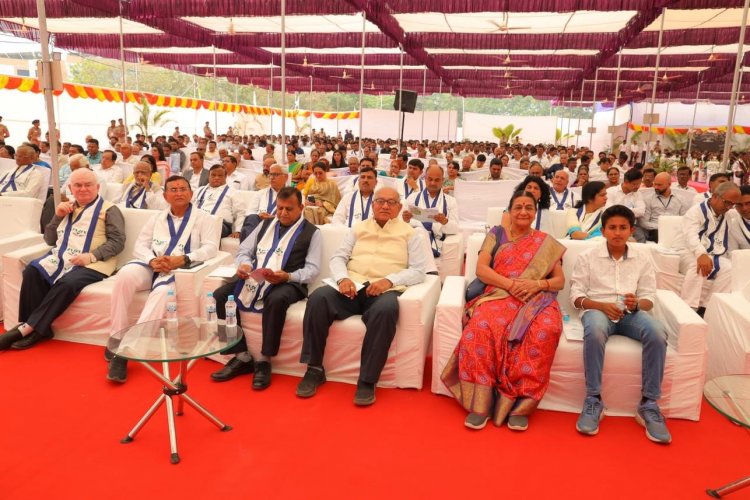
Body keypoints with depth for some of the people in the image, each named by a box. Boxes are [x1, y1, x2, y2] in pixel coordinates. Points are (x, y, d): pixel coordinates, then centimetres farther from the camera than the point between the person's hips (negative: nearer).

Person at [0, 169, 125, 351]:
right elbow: (49, 240, 22)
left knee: (68, 283, -35)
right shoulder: (67, 208, 22)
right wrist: (57, 216, 6)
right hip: (61, 258, 6)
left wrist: (91, 256, -22)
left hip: (91, 264, -6)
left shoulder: (108, 210, 4)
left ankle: (28, 328, -26)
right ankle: (39, 328, -21)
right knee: (32, 271, -23)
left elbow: (117, 241, -8)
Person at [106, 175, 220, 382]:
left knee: (162, 291, -37)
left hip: (179, 270, -4)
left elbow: (211, 247, -6)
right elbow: (140, 245, 12)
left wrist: (182, 259, -21)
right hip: (151, 265, 4)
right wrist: (153, 260, -11)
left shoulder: (202, 218, 9)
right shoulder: (157, 218, 23)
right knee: (125, 274, -29)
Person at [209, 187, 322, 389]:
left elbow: (312, 269, -4)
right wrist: (244, 264, -7)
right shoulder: (266, 224, 22)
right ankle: (242, 356, -10)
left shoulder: (312, 232, 5)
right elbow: (244, 250, 17)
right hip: (255, 277, 5)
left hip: (287, 282, -5)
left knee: (276, 300, -39)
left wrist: (287, 276, -22)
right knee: (220, 295, -18)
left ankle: (264, 361, -22)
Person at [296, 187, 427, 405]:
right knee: (318, 297, -26)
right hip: (352, 287, 3)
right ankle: (314, 369, -15)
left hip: (385, 290, -3)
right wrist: (343, 278, -11)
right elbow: (338, 257, 12)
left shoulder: (409, 233, 13)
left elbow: (418, 271, 3)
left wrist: (389, 280, -15)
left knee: (385, 310, -38)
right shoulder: (358, 228, 21)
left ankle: (367, 380, -27)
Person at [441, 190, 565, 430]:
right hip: (499, 297, 0)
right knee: (481, 325, -36)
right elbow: (481, 268, 5)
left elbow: (560, 281, 14)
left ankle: (521, 403, -26)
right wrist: (510, 284, -12)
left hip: (536, 300, 1)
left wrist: (537, 284, -8)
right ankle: (481, 402, -29)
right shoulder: (496, 234, 18)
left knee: (546, 330, -36)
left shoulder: (547, 242, 20)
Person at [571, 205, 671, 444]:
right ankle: (593, 400, -26)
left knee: (658, 334, -31)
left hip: (631, 313, 2)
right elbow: (576, 295, 1)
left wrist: (636, 304, -17)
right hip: (597, 309, -2)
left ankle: (649, 404, -20)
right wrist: (602, 306, -17)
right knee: (595, 331, -39)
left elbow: (649, 298, 7)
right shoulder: (587, 257, 5)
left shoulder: (642, 257, 11)